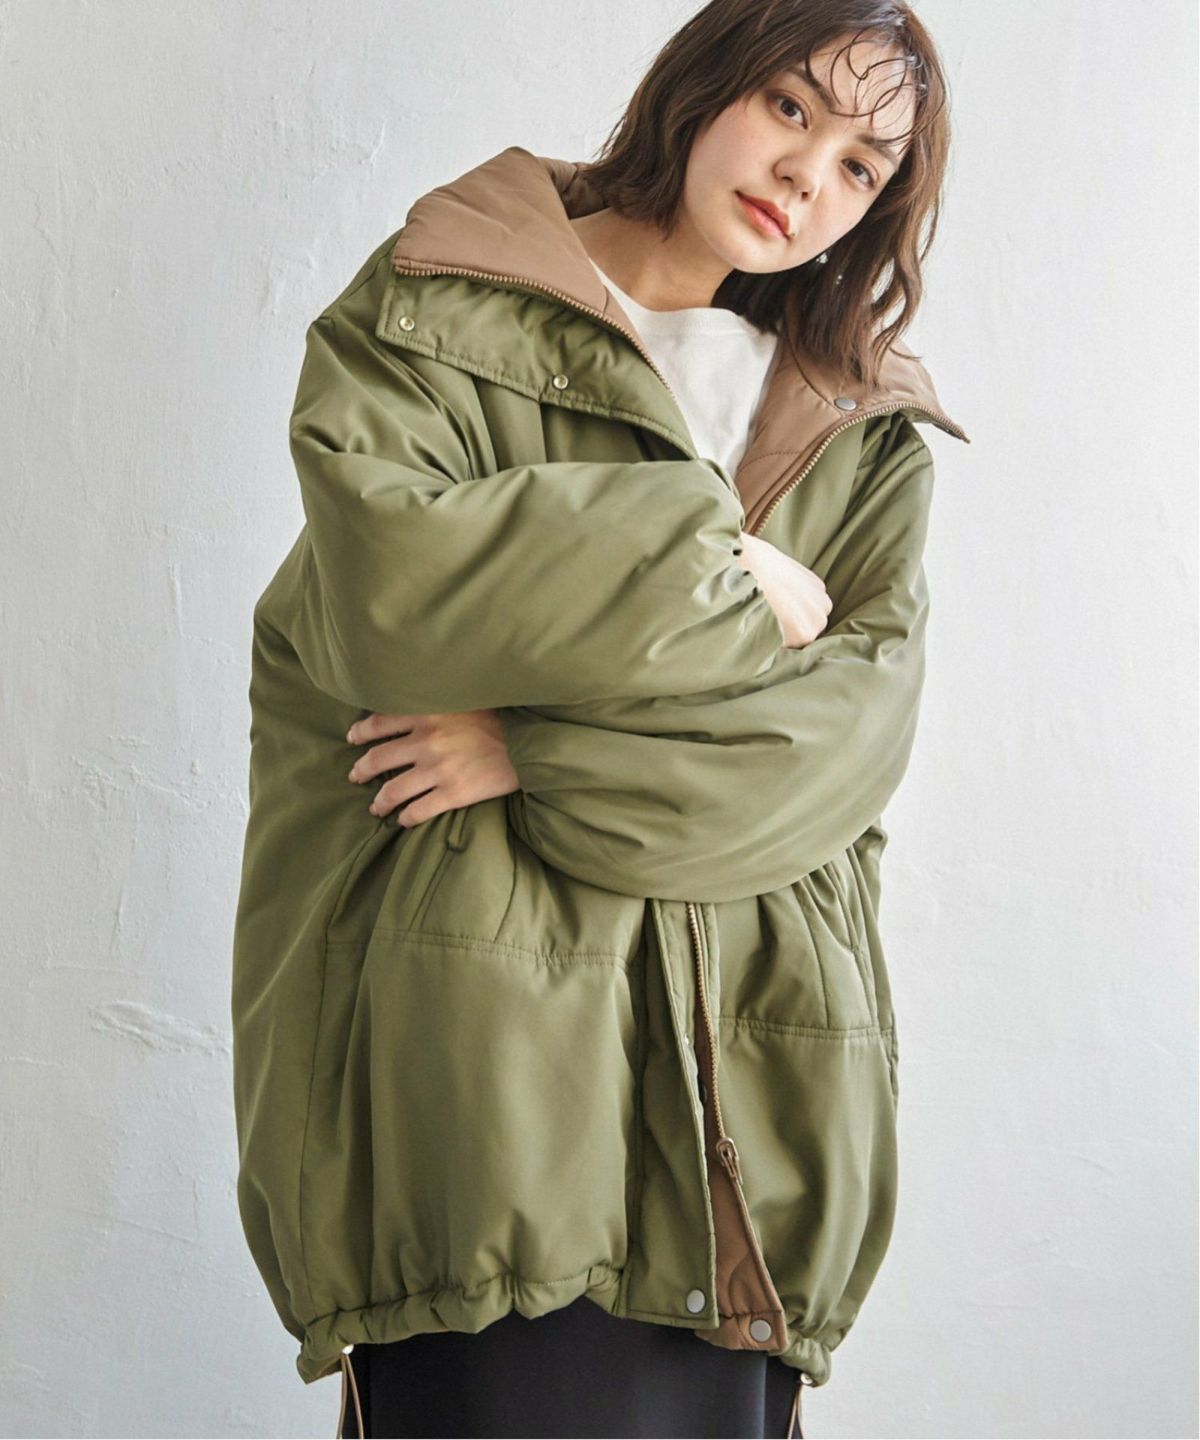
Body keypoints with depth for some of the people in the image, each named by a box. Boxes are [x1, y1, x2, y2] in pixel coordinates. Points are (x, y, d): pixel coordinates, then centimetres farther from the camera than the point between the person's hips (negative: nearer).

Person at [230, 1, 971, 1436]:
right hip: (472, 1038, -3)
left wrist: (543, 750, -12)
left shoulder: (870, 429, 16)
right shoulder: (432, 315, 7)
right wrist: (726, 581, -5)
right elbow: (382, 574, -12)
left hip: (739, 1068, 3)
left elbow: (859, 722, 0)